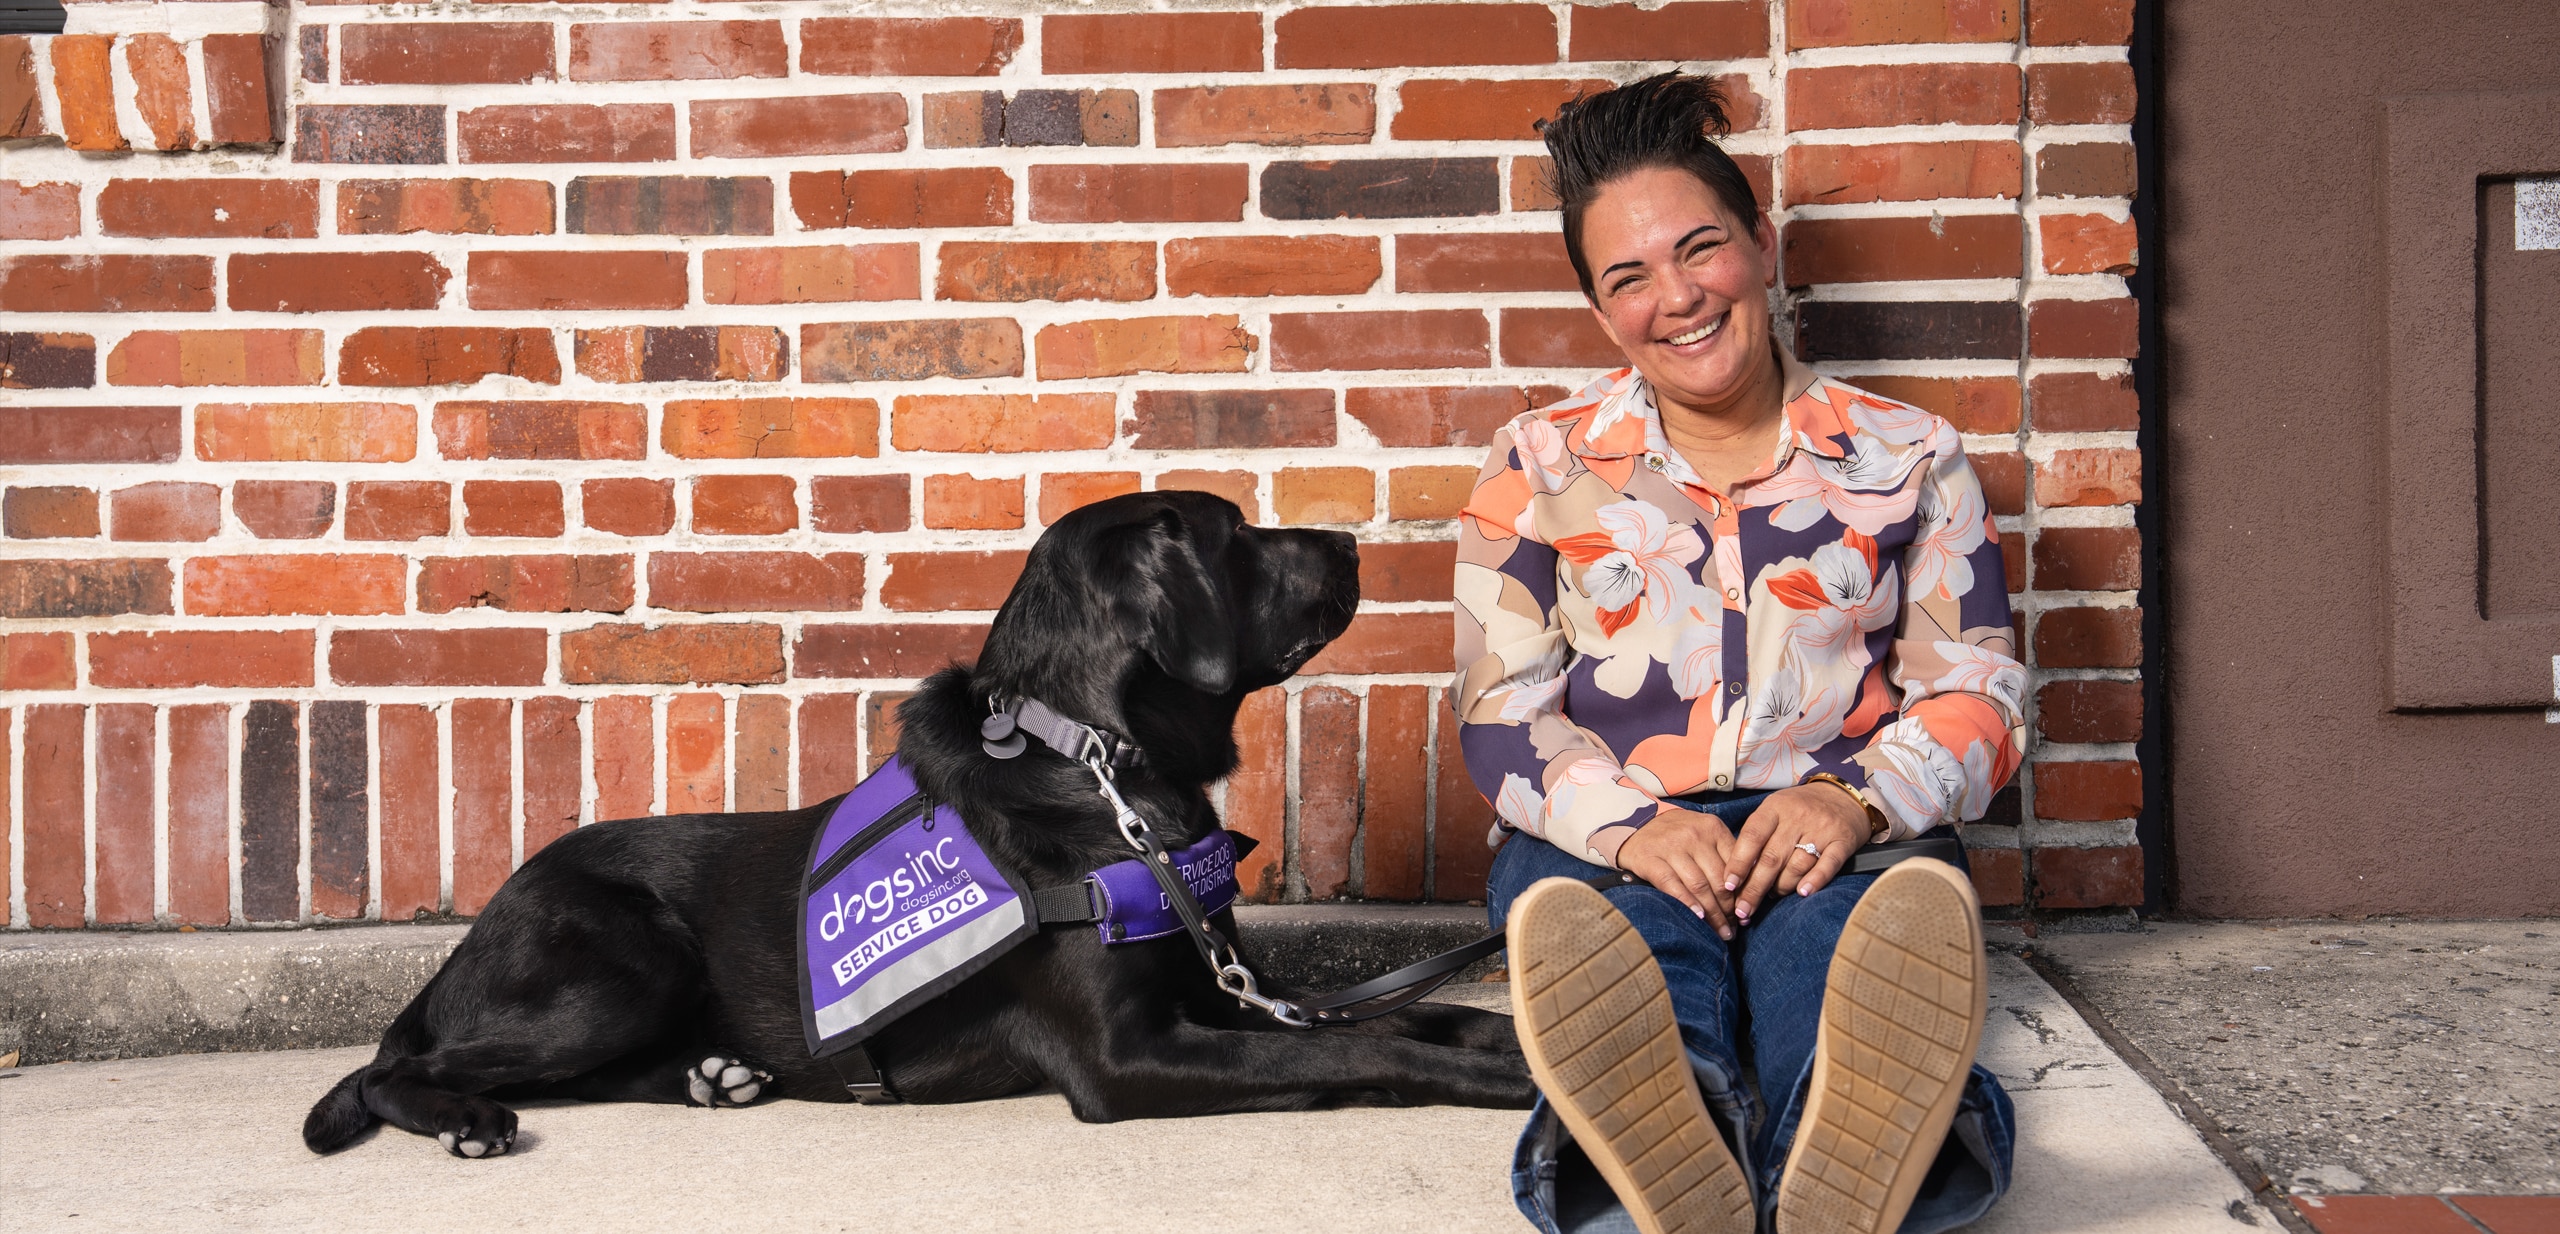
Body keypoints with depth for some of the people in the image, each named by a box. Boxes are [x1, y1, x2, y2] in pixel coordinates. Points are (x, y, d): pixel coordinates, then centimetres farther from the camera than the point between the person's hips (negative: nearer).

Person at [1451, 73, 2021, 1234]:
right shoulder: (1539, 468, 12)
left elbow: (1976, 692, 8)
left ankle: (1853, 1128, -72)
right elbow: (1503, 712, 6)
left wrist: (1857, 797, -15)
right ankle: (1663, 1135, -73)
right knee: (1640, 924, -39)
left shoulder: (1905, 457, 12)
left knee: (1831, 913, -38)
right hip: (1609, 844, 0)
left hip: (1832, 835, 1)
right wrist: (1628, 824, -17)